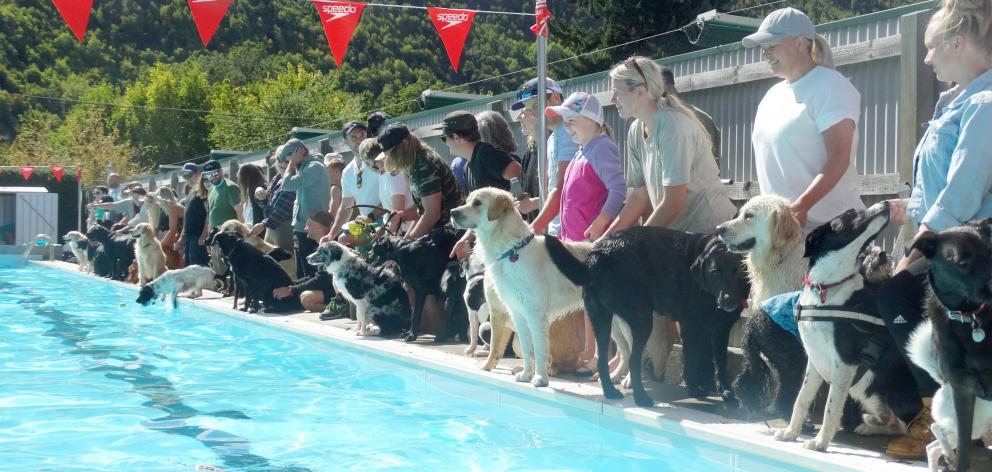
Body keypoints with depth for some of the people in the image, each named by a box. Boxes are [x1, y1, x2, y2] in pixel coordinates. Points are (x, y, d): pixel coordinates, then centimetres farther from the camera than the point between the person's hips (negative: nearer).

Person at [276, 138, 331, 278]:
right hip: (303, 227, 10)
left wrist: (292, 163, -7)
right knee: (302, 273, 14)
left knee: (310, 272, -9)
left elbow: (287, 184, -18)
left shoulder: (314, 167, -14)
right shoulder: (307, 167, 18)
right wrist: (293, 164, 10)